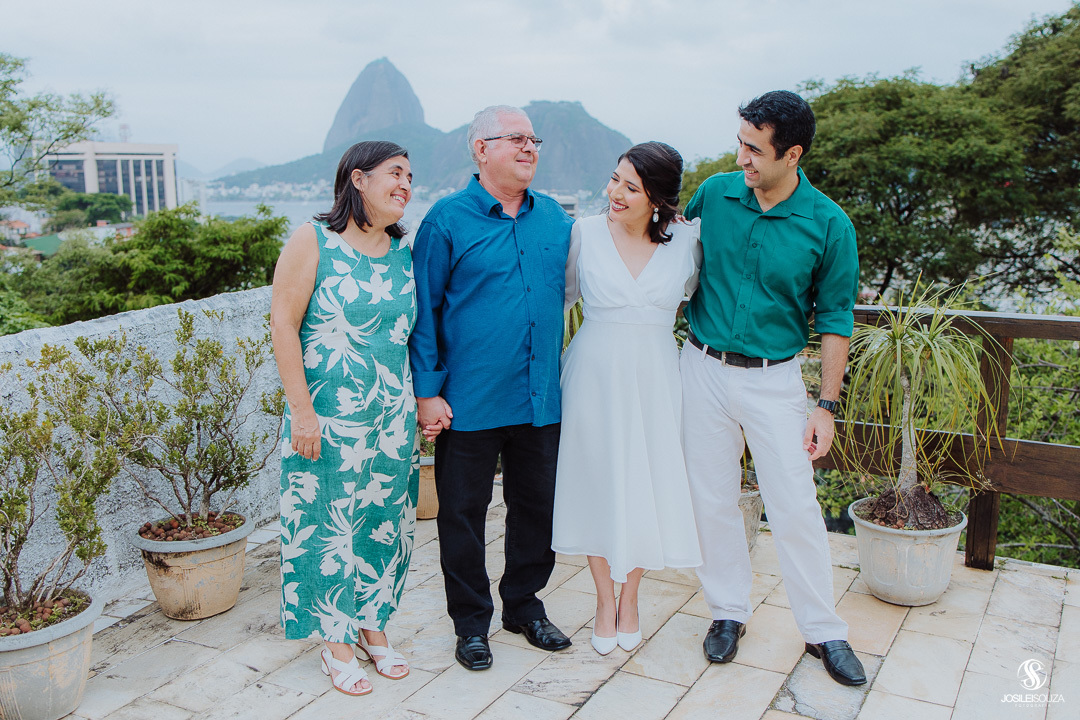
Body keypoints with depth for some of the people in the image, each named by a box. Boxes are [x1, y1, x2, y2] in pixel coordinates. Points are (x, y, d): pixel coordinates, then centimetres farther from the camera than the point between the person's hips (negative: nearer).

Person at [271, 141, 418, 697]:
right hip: (327, 417, -5)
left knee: (385, 522, 12)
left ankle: (372, 627, 31)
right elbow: (284, 324, -10)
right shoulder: (312, 241, -7)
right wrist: (302, 410, -15)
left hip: (393, 416, 5)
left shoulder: (403, 250, 8)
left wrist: (423, 400, 11)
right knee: (330, 525, 5)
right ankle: (336, 643, 22)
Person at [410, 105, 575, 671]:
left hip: (542, 398, 5)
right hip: (469, 403, -4)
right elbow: (424, 311, -5)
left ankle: (524, 604, 35)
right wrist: (428, 392, -10)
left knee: (536, 505, 15)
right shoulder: (447, 220, -5)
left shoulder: (555, 218, 8)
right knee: (463, 512, 7)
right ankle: (471, 620, 26)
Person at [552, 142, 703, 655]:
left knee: (647, 483, 8)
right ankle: (605, 600, 29)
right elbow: (561, 294, 7)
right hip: (595, 376, 0)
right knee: (597, 479, 9)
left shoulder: (686, 241, -3)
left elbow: (700, 295, 16)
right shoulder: (585, 233, -5)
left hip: (653, 378, 1)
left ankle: (630, 597, 31)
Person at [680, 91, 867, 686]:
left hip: (774, 379, -2)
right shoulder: (714, 194, -3)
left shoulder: (828, 225, -8)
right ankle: (729, 610, 27)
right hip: (703, 369, 2)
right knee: (712, 500, 9)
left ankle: (822, 630, 18)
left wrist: (826, 406, -4)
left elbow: (834, 321, -3)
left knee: (796, 507, 1)